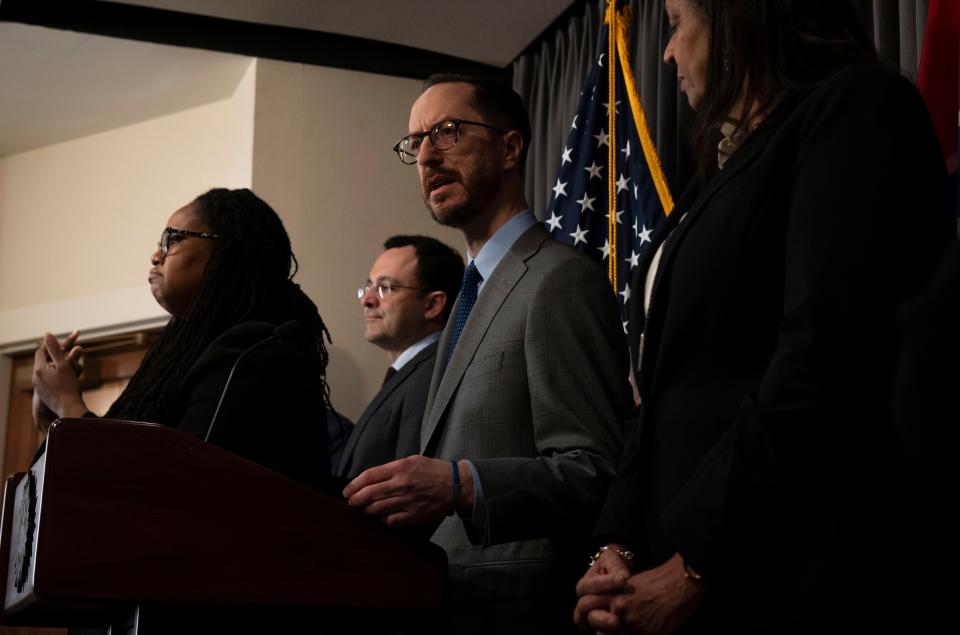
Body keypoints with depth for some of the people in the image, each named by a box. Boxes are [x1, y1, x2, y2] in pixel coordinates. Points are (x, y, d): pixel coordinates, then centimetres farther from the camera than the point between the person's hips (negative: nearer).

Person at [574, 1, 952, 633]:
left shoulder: (857, 106, -5)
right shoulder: (729, 168, 21)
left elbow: (826, 359, -17)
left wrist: (694, 569, -18)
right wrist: (616, 547, 0)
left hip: (787, 580, -8)